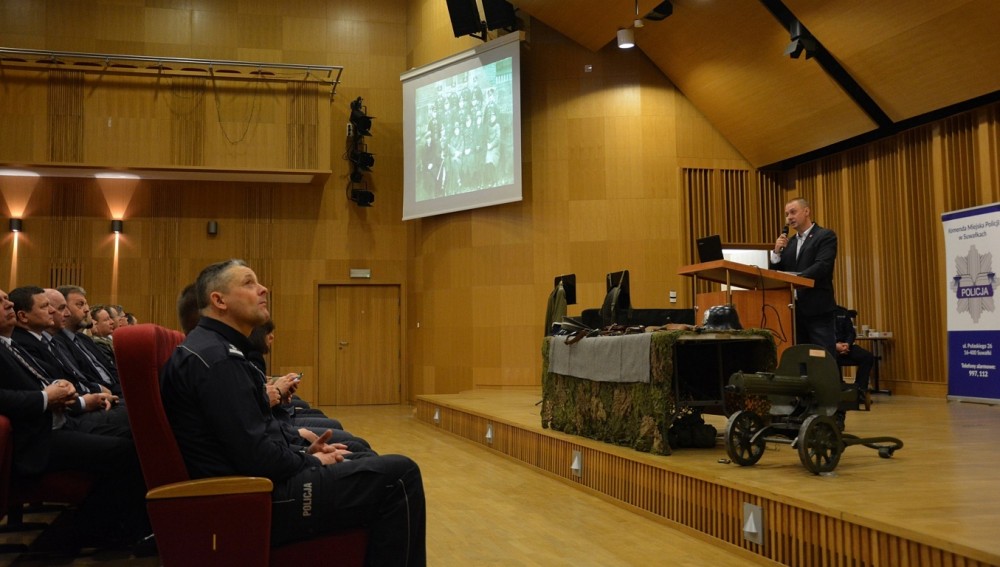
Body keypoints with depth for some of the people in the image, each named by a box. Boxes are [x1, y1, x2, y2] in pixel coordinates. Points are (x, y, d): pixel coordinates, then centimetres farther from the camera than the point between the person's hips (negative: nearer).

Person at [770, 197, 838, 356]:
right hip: (795, 310, 6)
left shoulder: (826, 236, -1)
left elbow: (821, 267, -16)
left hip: (818, 310, -6)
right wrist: (777, 251, -2)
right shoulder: (788, 243, 18)